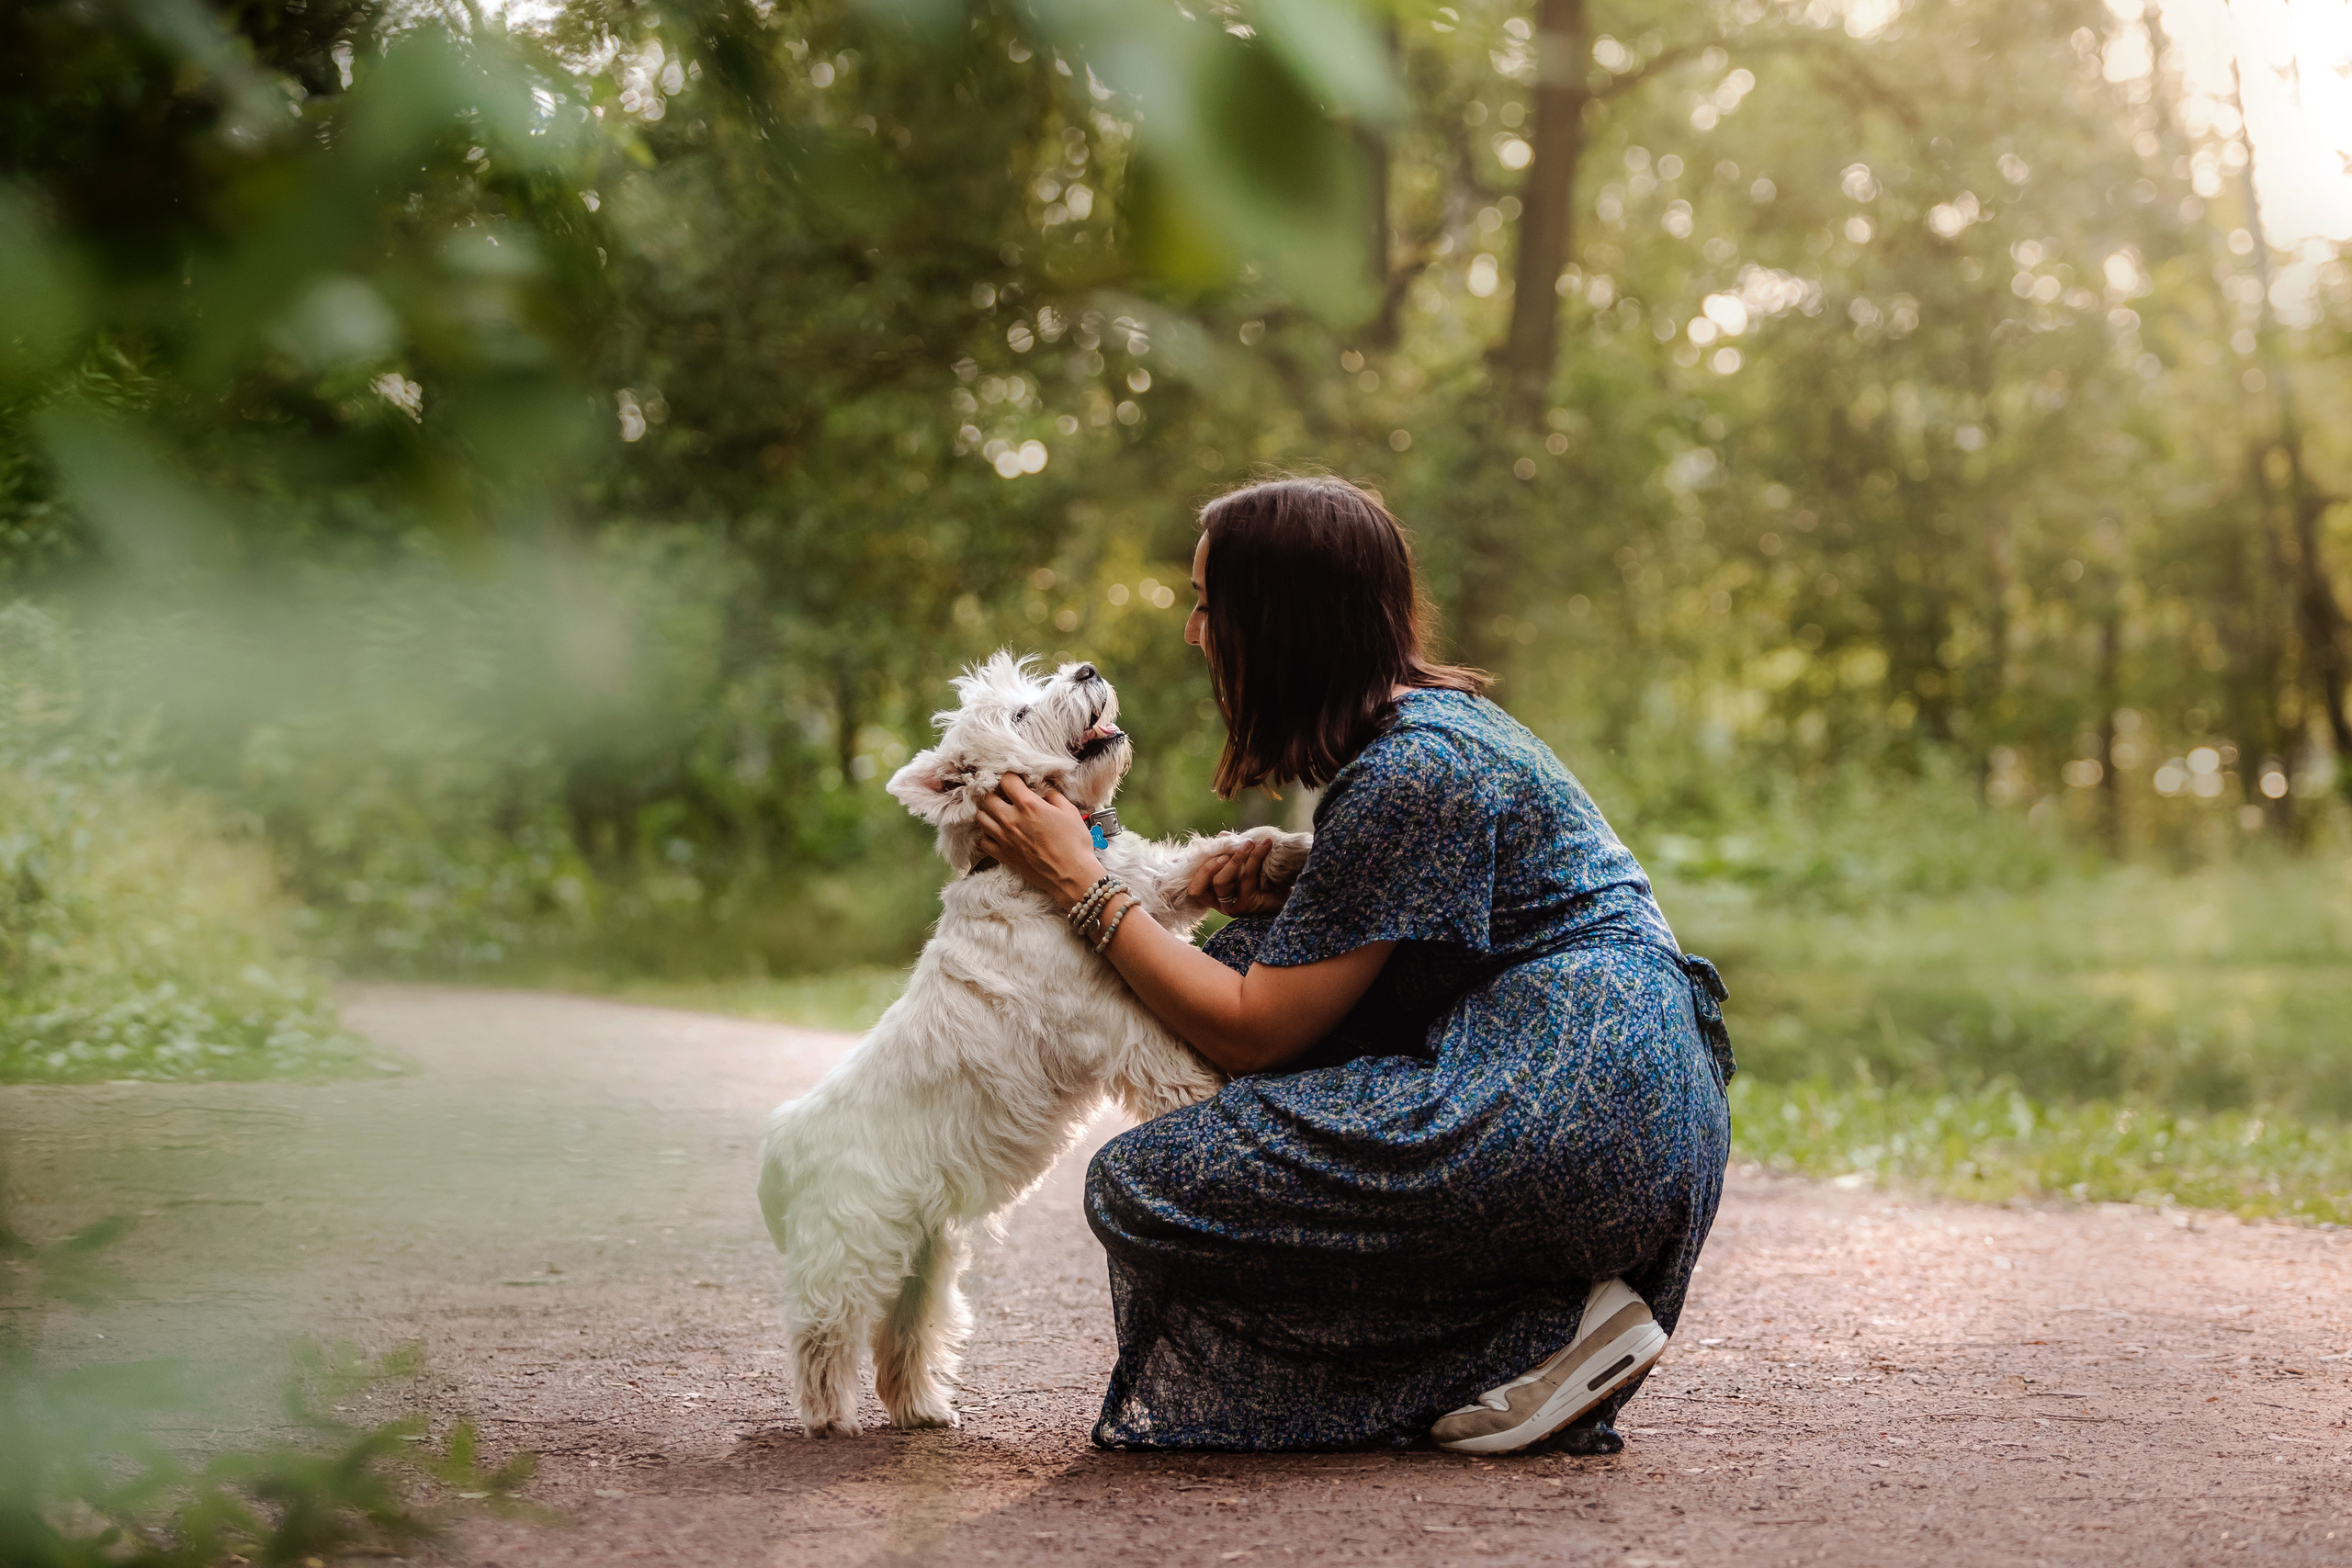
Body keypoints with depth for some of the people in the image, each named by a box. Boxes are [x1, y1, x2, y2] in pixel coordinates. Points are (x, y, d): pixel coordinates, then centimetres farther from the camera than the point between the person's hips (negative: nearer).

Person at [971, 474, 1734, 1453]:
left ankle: (1544, 1333, -8)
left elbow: (1253, 1033, -10)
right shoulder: (1437, 716, 16)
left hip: (1586, 1120, -10)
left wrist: (1082, 885, -1)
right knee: (1244, 960, 15)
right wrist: (1280, 905, 9)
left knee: (1140, 1187, -12)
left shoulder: (1412, 773, -14)